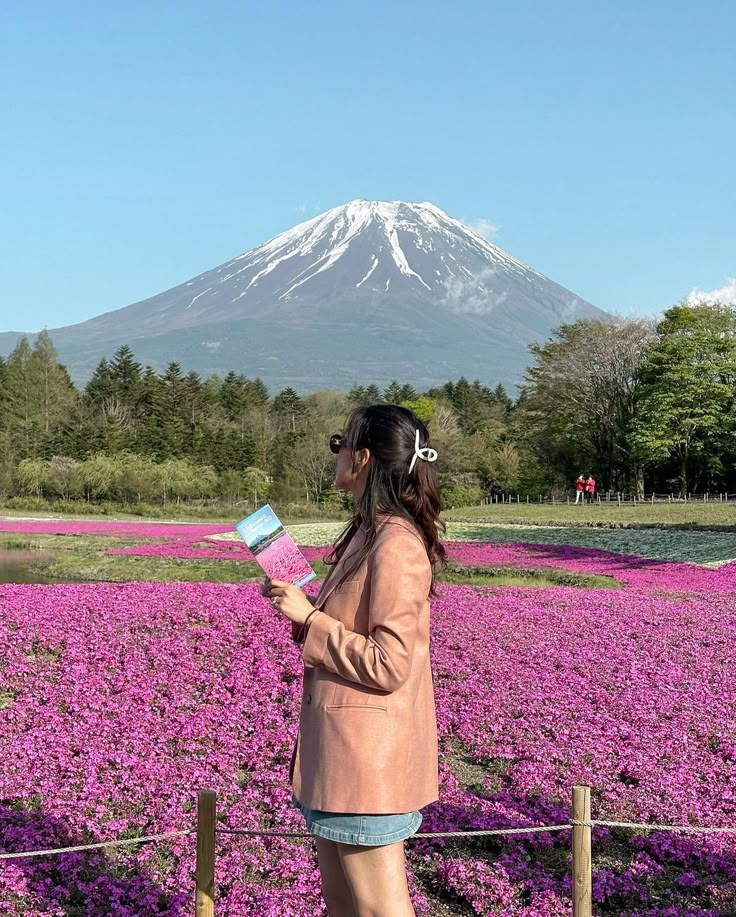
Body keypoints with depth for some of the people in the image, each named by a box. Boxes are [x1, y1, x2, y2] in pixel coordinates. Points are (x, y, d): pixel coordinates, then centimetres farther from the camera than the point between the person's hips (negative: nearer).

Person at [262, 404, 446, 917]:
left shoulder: (395, 546, -21)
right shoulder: (370, 533, 11)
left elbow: (388, 665, -23)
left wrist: (308, 617, -18)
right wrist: (298, 602, 6)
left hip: (368, 755, -10)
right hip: (342, 749, 10)